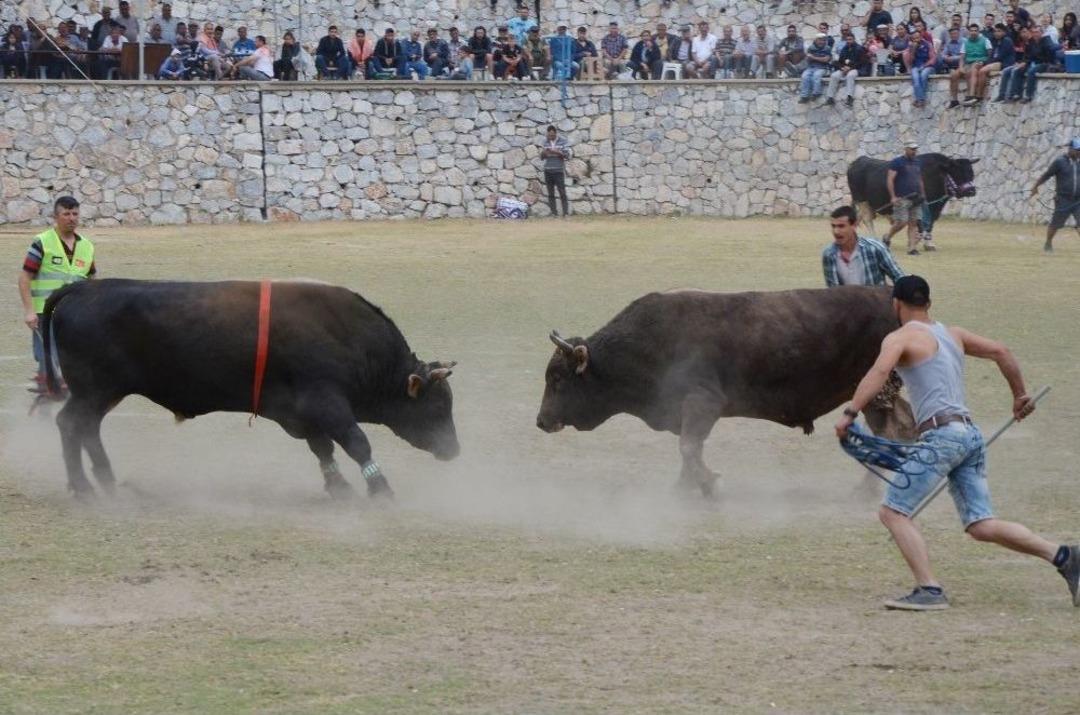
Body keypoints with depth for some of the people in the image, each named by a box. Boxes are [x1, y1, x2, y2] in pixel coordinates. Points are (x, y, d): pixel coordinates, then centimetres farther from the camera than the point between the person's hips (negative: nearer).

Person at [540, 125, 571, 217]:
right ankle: (554, 213, 1)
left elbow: (567, 155, -5)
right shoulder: (545, 142, 10)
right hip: (548, 171, 3)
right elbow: (541, 157, 13)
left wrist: (557, 152, -20)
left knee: (562, 192, -9)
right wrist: (544, 152, -11)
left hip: (559, 171, -3)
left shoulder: (563, 142, 0)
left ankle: (565, 213, -10)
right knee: (550, 194, 1)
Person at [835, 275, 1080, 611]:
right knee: (981, 526, 6)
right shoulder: (953, 334, 21)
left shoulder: (899, 338, 0)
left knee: (893, 512, -2)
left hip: (941, 435, -7)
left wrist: (850, 413, -22)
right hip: (971, 434, 7)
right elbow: (1000, 352, 21)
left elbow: (879, 372, -18)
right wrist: (1020, 396, 32)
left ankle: (929, 590, -14)